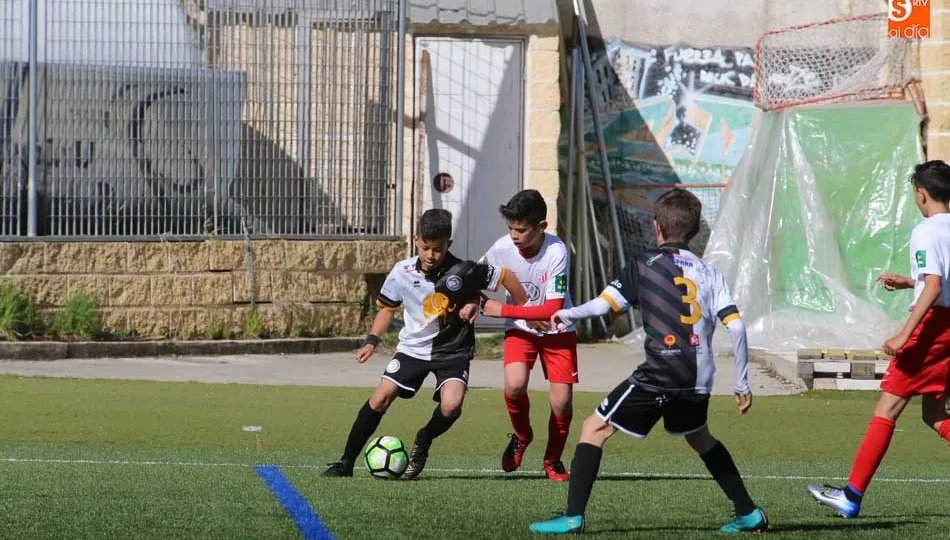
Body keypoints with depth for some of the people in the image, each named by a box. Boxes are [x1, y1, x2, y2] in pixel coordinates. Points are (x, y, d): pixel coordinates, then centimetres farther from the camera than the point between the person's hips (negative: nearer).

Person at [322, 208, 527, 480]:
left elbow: (505, 276, -7)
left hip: (453, 351, -2)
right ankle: (346, 462, 0)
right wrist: (372, 340, 0)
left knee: (451, 405, -25)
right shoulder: (402, 272, -10)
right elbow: (388, 307, 9)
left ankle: (423, 443, 7)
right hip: (413, 347, 2)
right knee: (380, 398, -10)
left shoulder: (464, 272, -20)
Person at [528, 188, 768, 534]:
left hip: (659, 375, -5)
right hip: (698, 380, 5)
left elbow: (605, 304, -6)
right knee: (699, 437, 32)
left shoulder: (646, 264, 2)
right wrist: (742, 383, 10)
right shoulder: (708, 272, 13)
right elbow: (735, 326, 4)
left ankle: (574, 516, -4)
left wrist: (567, 315, 13)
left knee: (594, 429, 6)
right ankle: (748, 514, 29)